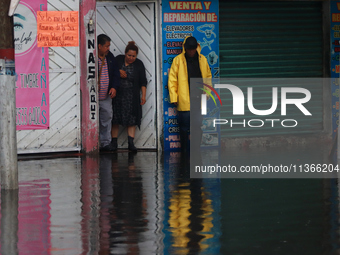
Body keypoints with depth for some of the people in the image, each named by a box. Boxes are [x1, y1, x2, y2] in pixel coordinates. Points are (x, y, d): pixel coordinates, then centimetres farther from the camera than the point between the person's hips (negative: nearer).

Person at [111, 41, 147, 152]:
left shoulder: (139, 64, 3)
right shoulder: (118, 60, 3)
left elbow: (143, 82, 3)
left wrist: (143, 95, -4)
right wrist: (118, 72, -8)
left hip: (132, 96, 0)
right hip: (117, 94, 0)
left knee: (132, 119, -6)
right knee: (115, 118, 0)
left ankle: (131, 143, -7)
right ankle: (114, 142, 7)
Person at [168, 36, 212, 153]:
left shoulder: (202, 59, 9)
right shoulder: (178, 60, 0)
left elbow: (208, 77, 18)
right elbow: (172, 80, 1)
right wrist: (174, 98, -3)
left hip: (199, 99, 2)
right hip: (184, 101, -2)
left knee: (198, 127, 1)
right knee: (184, 128, 2)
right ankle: (183, 151, 14)